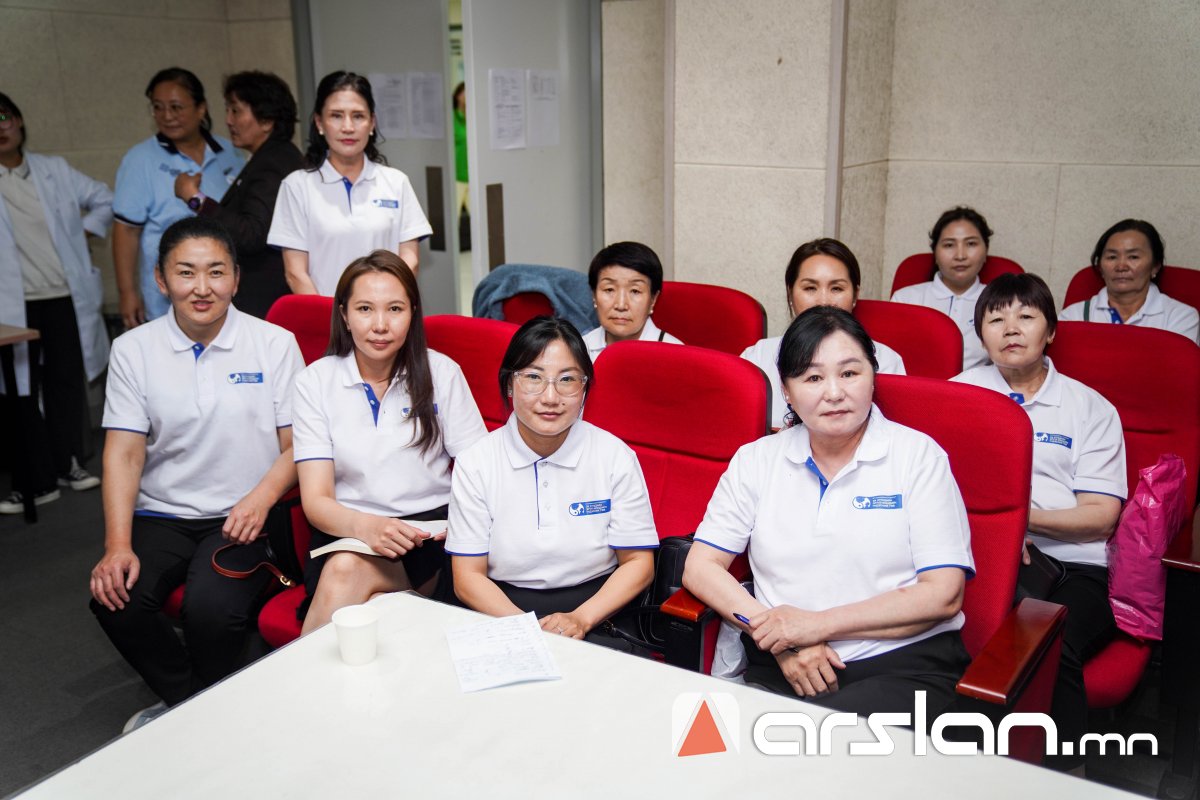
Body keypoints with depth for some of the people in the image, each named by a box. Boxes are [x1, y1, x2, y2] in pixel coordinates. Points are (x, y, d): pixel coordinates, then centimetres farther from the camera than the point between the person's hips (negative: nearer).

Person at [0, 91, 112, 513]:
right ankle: (37, 481, 9)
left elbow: (104, 200, 18)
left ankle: (67, 463, 26)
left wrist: (84, 232, 6)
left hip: (65, 298, 3)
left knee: (67, 381, 11)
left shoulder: (55, 170, 8)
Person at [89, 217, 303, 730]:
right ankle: (190, 703, 2)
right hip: (160, 515, 3)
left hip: (242, 518, -2)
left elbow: (296, 445, 0)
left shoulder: (275, 345, 0)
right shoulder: (133, 350, 5)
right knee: (115, 598, -24)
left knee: (213, 608, -28)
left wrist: (260, 499, -20)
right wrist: (117, 545, -13)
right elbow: (123, 453, -1)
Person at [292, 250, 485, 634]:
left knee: (348, 569, -31)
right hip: (348, 530, 1)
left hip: (431, 529, -1)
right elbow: (316, 501, -5)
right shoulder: (315, 382, 2)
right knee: (342, 567, -33)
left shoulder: (441, 373, 3)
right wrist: (364, 526, -28)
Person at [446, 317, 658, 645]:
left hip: (596, 621, -1)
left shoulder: (616, 456, 1)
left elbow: (638, 563, 5)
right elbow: (468, 576, 1)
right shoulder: (475, 464, 1)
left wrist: (581, 619, -12)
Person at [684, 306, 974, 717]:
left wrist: (818, 624, -11)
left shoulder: (919, 455, 2)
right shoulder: (756, 460, 10)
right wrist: (781, 641, -10)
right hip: (781, 668, 3)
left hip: (903, 665, -3)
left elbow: (943, 595, -4)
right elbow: (700, 567, 5)